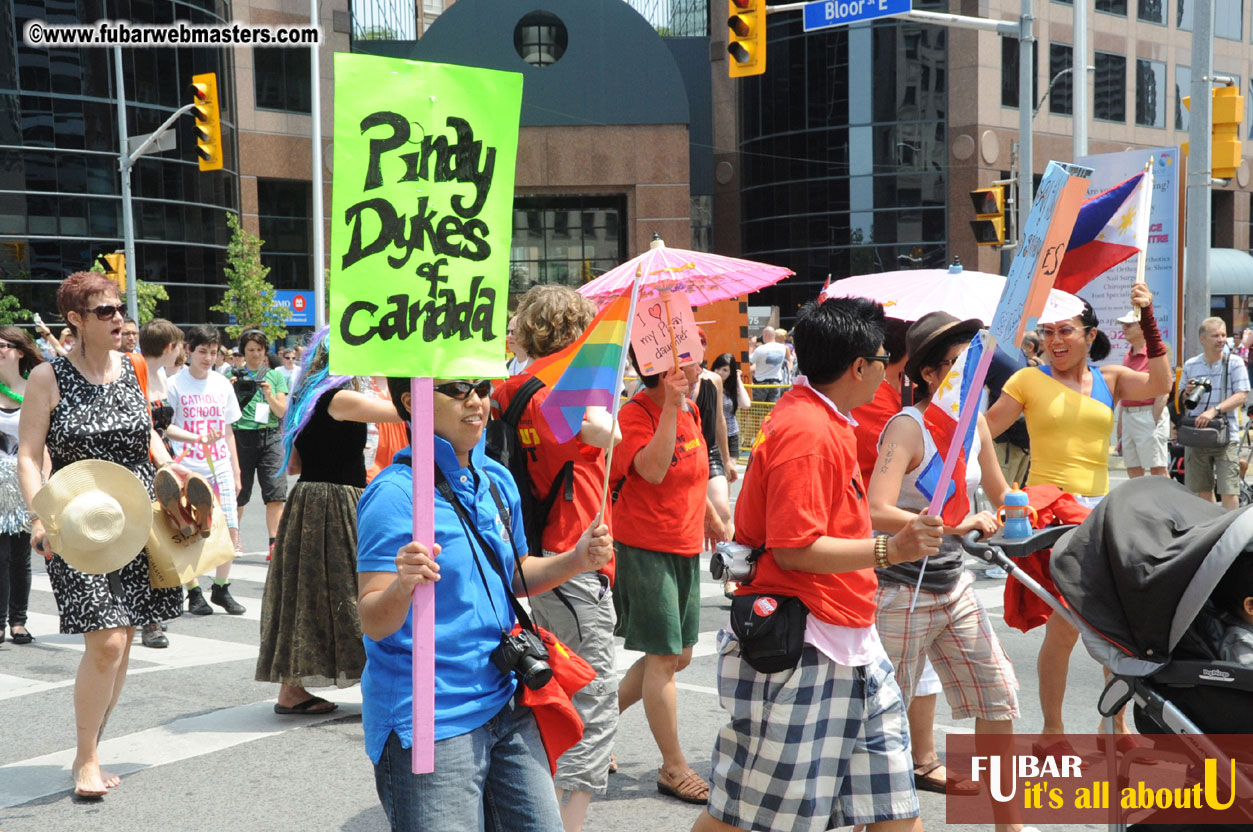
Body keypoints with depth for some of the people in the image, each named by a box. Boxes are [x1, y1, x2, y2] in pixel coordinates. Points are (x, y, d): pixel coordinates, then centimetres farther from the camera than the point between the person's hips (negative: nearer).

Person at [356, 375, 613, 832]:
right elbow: (373, 623, -17)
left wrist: (575, 560, 2)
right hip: (430, 721, -7)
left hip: (504, 704, 7)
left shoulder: (498, 480, 6)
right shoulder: (395, 494, -15)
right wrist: (403, 586, -38)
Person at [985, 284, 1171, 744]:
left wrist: (1148, 318, -11)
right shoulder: (1029, 380, 1)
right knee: (1063, 627, -4)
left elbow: (1159, 384, -9)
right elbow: (981, 429, -1)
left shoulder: (1110, 379, 9)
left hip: (1098, 511, 4)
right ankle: (1052, 727, 15)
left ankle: (1116, 722, 24)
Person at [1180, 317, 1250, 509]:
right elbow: (1181, 400, 17)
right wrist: (1187, 393, -7)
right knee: (1203, 489, 12)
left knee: (1228, 491, -8)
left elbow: (1241, 396, -9)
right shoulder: (1190, 365, 8)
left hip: (1225, 434, -3)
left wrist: (1214, 410, -23)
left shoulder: (1234, 362, -1)